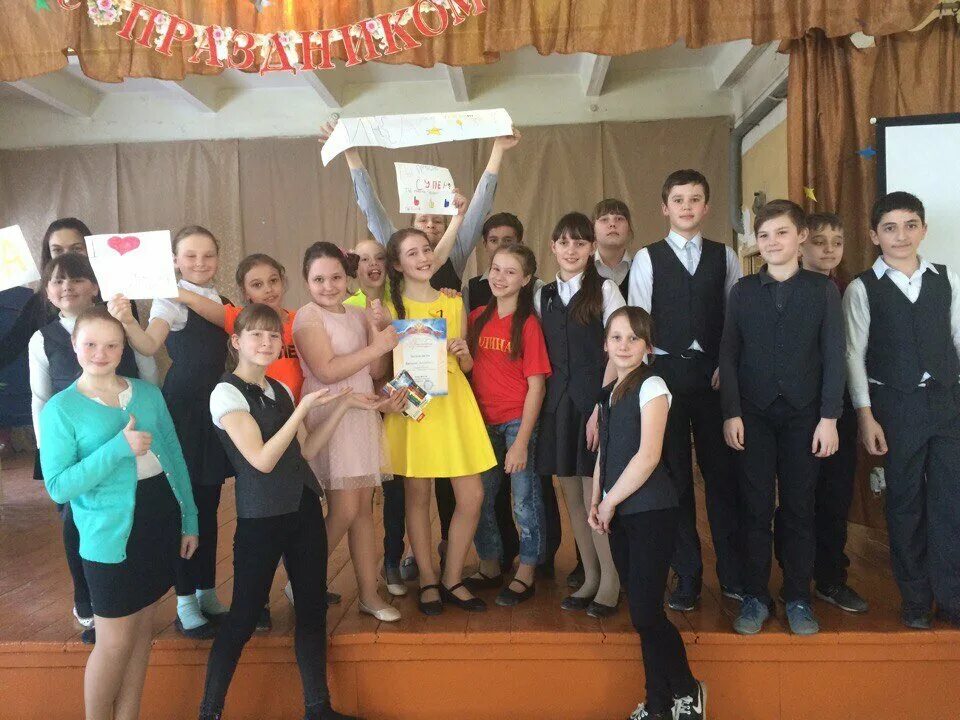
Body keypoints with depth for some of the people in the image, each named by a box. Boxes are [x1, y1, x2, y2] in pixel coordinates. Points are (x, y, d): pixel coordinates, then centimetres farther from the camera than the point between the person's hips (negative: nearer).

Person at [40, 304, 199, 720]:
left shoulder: (148, 394, 4)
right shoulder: (60, 409, -8)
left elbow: (174, 458, 10)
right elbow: (58, 487, -14)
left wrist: (189, 519, 9)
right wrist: (118, 448, -24)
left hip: (162, 520, 5)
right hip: (111, 535, -5)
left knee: (142, 624, 17)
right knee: (115, 641, 4)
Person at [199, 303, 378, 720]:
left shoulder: (280, 390, 11)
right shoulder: (227, 393, -10)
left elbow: (306, 451, 10)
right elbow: (262, 460, -18)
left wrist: (343, 406, 4)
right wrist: (304, 408, -19)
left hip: (304, 508, 7)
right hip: (260, 518, -7)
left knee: (312, 608, 10)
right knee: (244, 615, 2)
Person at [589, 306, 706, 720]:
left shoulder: (651, 386, -9)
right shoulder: (609, 393, 13)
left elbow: (648, 456, -17)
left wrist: (609, 502, -10)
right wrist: (595, 503, 4)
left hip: (651, 512, -7)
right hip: (619, 515, 7)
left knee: (646, 614, -6)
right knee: (642, 613, 11)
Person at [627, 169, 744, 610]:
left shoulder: (725, 256, 10)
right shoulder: (647, 258, 5)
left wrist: (727, 368, -5)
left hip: (714, 375, 1)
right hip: (665, 373, -1)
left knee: (722, 474, 5)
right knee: (675, 476, 4)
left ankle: (733, 574, 20)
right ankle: (687, 577, 17)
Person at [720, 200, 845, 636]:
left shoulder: (823, 289, 4)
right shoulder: (743, 290, 6)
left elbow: (834, 356, 1)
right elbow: (729, 355, 3)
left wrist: (829, 417, -5)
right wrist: (731, 413, -4)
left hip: (804, 414, 0)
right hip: (754, 414, 0)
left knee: (799, 508, 7)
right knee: (756, 507, 3)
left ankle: (798, 598, 20)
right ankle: (755, 597, 15)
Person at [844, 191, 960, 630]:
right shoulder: (863, 289, -2)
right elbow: (854, 355, -4)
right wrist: (865, 415, -8)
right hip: (895, 406, -2)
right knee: (905, 501, 6)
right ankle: (915, 598, 20)